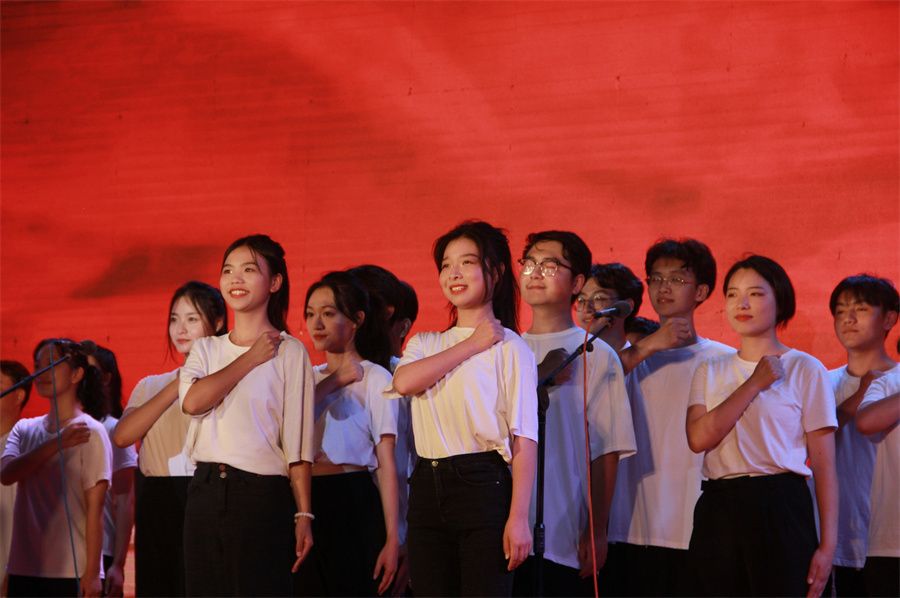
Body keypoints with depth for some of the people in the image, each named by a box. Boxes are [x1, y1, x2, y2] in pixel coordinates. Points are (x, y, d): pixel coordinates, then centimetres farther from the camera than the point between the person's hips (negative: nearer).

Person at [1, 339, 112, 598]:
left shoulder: (90, 432, -3)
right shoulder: (24, 429, 11)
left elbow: (94, 509, -6)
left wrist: (92, 574, -10)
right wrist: (56, 444, -18)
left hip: (72, 574, -5)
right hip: (24, 571, 5)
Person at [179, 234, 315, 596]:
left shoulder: (289, 351, 1)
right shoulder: (205, 349, 14)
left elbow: (298, 445, -4)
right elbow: (192, 401, -8)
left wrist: (303, 515, -9)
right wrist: (251, 359, -3)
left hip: (263, 494, -4)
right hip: (205, 492, 4)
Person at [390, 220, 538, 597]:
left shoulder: (509, 347, -1)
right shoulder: (425, 344, 16)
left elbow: (524, 439, -8)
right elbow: (403, 382, -8)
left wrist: (518, 518, -16)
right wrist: (471, 345, -5)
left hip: (482, 484, -5)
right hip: (427, 489, 5)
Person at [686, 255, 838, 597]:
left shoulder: (805, 370, 1)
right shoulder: (710, 372, 12)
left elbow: (824, 465, -2)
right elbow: (699, 438, -6)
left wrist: (827, 545, -8)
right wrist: (755, 384, -8)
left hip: (780, 508, -3)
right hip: (718, 512, 4)